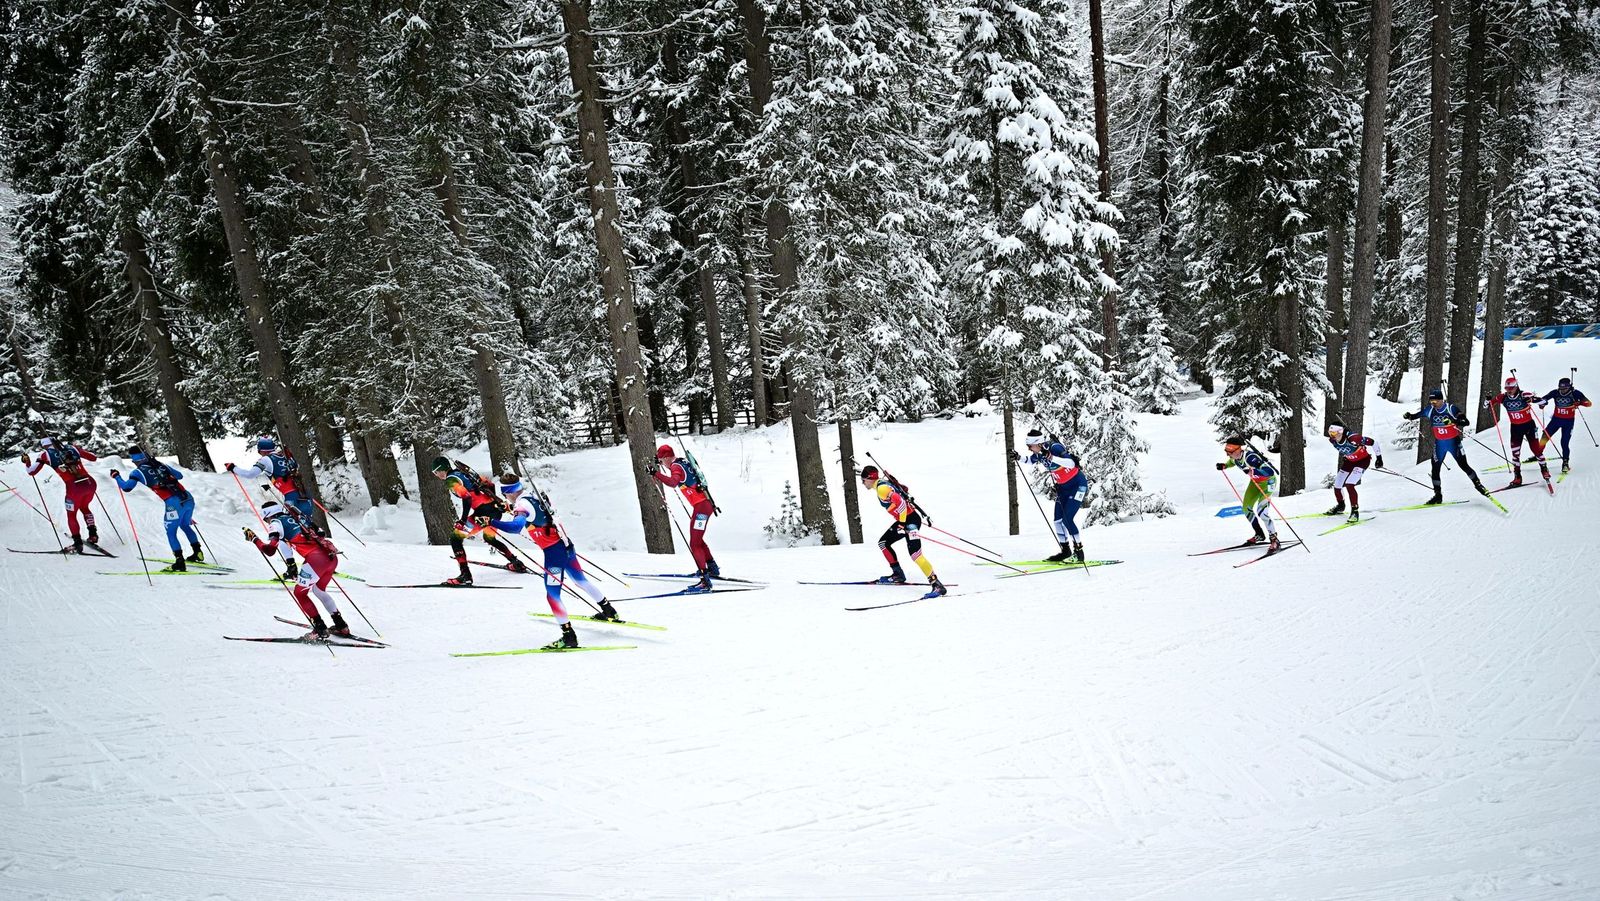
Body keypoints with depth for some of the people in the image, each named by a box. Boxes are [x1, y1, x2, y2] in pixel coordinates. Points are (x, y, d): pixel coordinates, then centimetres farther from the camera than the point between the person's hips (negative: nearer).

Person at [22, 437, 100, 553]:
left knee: (71, 516, 22)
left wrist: (26, 462, 31)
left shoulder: (45, 454, 7)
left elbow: (31, 472, 12)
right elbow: (94, 458, 19)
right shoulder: (71, 447, 14)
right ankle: (93, 535, 29)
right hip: (90, 483, 4)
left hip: (75, 487, -4)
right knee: (84, 508, 33)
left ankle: (78, 544, 24)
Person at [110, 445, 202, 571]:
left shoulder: (138, 472, 5)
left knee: (171, 533, 9)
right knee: (185, 526, 28)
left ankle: (180, 563, 0)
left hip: (174, 503, -6)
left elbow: (127, 487, -2)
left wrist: (116, 476, 15)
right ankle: (198, 554, 29)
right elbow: (180, 476, 26)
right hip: (189, 498, 6)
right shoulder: (161, 464, 18)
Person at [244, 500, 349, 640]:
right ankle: (341, 626, 27)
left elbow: (269, 550, 1)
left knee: (299, 592, 13)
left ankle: (320, 629, 8)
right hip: (332, 556, 7)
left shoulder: (276, 523, 8)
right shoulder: (297, 517, 27)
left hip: (316, 559, -7)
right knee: (318, 590, 28)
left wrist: (254, 538, 15)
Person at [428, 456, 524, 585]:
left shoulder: (451, 480, -4)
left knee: (456, 538, -2)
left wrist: (463, 520, -18)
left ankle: (465, 575, -12)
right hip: (496, 509, 9)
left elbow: (466, 497, -20)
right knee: (489, 538, 33)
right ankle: (517, 564, 37)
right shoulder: (465, 472, 20)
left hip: (483, 511, -9)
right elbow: (490, 485, 23)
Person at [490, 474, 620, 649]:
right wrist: (512, 512, 27)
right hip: (565, 544, 9)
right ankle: (609, 611, 39)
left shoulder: (522, 505, -18)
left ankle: (569, 636, -4)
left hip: (554, 552, -9)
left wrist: (491, 522, -38)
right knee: (581, 580, 25)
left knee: (552, 594, -3)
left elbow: (516, 526, -37)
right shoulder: (533, 495, 8)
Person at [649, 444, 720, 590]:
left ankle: (705, 580, -15)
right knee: (698, 540, 25)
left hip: (701, 507, -9)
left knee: (694, 545, -9)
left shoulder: (676, 466, -11)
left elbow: (673, 482, -34)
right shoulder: (683, 462, 15)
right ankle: (713, 569, 36)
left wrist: (656, 473, -38)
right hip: (707, 504, 9)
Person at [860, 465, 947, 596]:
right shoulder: (884, 483, 13)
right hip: (904, 520, 11)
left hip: (910, 521, -11)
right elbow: (903, 489, 27)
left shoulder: (881, 488, -17)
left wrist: (902, 523, -25)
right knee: (883, 542, 18)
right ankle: (898, 575, 23)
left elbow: (900, 502, -27)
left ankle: (936, 584, -21)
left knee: (915, 554, -19)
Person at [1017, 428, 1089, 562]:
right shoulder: (1039, 453, -5)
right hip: (1063, 487, 8)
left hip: (1077, 484, -8)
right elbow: (1031, 460, 18)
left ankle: (1078, 551, -5)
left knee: (1067, 519, -15)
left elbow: (1071, 463, -40)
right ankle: (1065, 550, 19)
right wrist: (1019, 457, -1)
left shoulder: (1055, 448, -27)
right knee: (1057, 520, 6)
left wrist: (1051, 457, -50)